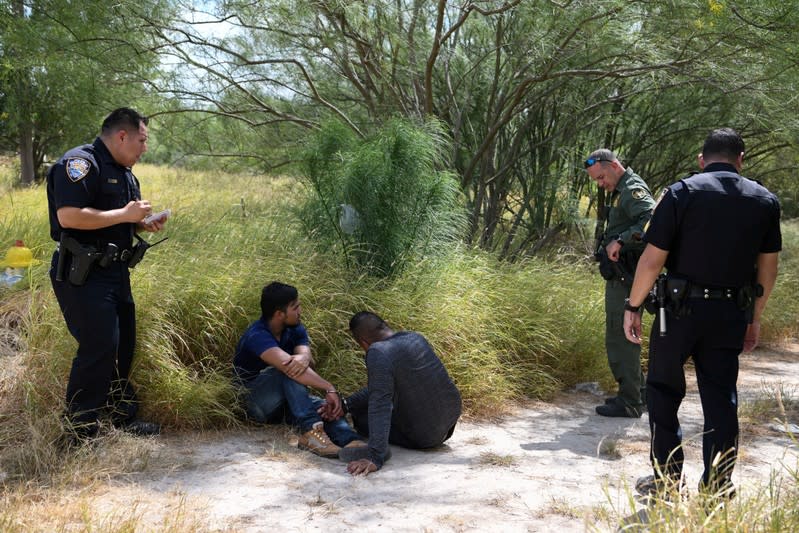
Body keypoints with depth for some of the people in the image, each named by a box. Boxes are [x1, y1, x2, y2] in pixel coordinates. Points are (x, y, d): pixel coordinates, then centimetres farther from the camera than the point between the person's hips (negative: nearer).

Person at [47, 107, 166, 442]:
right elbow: (68, 216, -27)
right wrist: (125, 214, -20)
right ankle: (80, 433, -1)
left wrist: (143, 224, 7)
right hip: (82, 275, -10)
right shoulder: (80, 163, -14)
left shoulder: (123, 172, 17)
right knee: (98, 348, -12)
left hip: (114, 272, 10)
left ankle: (124, 417, 27)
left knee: (123, 346, 14)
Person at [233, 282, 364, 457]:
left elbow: (305, 354, -18)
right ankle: (310, 431, -49)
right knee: (290, 369, -34)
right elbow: (285, 364, -37)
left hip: (286, 403, 6)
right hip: (255, 402, -6)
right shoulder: (257, 336, -23)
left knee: (325, 406, -26)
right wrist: (329, 388, -42)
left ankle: (351, 440, -54)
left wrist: (304, 359, -44)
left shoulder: (295, 329, 2)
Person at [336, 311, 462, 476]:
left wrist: (375, 458, -35)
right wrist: (346, 404, 6)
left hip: (424, 437, -7)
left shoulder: (379, 352, -22)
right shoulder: (415, 338, 4)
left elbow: (380, 407, -32)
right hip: (451, 424, 7)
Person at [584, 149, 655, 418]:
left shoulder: (633, 190, -13)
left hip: (626, 279, -11)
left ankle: (629, 403, 3)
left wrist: (621, 241, -33)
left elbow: (653, 219, -31)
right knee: (624, 338, 18)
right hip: (619, 277, 11)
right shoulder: (618, 192, 18)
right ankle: (636, 393, 29)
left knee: (620, 339, -5)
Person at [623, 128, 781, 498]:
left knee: (664, 390, 11)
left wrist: (633, 306, -1)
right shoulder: (764, 201, 5)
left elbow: (652, 259, -11)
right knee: (721, 398, 10)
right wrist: (755, 318, 20)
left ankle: (667, 478, 14)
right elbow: (768, 267, 10)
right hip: (731, 315, 3)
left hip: (682, 309, -3)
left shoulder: (683, 192, -7)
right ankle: (718, 488, 14)